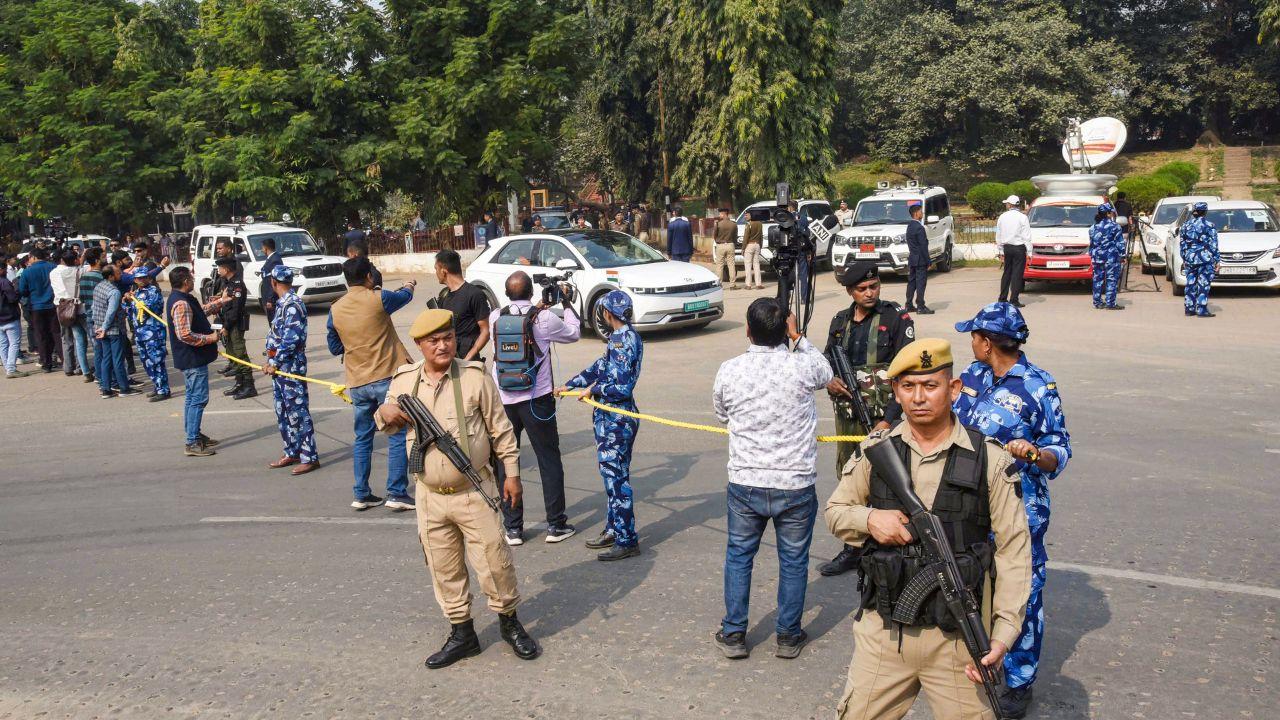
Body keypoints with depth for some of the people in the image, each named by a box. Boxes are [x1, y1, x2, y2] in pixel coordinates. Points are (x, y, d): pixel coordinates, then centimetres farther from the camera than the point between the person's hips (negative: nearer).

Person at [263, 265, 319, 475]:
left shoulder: (293, 304, -17)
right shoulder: (282, 303, 13)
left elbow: (291, 340, -23)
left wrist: (275, 363, -17)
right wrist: (271, 362, 13)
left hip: (291, 368, -10)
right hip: (279, 367, 10)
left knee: (297, 412, -6)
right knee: (283, 413, 15)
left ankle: (309, 457, -1)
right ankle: (292, 453, 25)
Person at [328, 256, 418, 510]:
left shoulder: (335, 310, 3)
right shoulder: (378, 298, -9)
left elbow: (334, 347, 13)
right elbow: (404, 296, 12)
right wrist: (409, 286, 34)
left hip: (357, 382, 5)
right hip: (387, 377, -5)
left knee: (362, 438, 15)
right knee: (398, 436, 1)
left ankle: (361, 495, 18)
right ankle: (397, 493, 0)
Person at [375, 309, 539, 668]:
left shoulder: (475, 377, -8)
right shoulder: (404, 380, 0)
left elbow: (500, 429, -2)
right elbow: (388, 424, 16)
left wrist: (512, 473, -1)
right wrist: (385, 414, -9)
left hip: (474, 493, -3)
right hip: (430, 497, 3)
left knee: (493, 561, 3)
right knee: (444, 570, 12)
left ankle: (509, 622, 27)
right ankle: (462, 634, 29)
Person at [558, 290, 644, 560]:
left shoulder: (625, 340, -18)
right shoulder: (620, 338, 11)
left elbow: (622, 387, -22)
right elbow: (600, 366, 23)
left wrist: (594, 390, -7)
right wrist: (570, 384, 28)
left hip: (618, 418, -10)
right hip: (609, 416, 10)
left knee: (616, 476, -5)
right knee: (612, 474, 17)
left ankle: (626, 541, 0)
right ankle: (613, 529, 28)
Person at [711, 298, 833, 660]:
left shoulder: (729, 370, -9)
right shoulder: (802, 366, -14)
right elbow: (827, 374, 11)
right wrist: (798, 337, 15)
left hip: (745, 484, 1)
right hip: (796, 485, -1)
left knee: (738, 556, 18)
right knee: (793, 561, 15)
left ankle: (733, 634, 26)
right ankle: (788, 637, 27)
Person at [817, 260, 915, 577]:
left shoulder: (897, 318, -5)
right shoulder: (840, 321, 10)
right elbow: (826, 360, 21)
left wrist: (889, 419, -16)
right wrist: (829, 380, -3)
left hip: (883, 415, -6)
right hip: (847, 414, 6)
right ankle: (852, 550, 27)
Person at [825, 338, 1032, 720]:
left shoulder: (988, 459, -5)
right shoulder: (877, 450, 1)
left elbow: (1013, 548, -5)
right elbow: (835, 511, 11)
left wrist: (1005, 631, -12)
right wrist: (870, 519, -12)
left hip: (958, 639, -2)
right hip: (882, 631, 2)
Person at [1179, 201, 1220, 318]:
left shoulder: (1186, 225, 8)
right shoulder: (1209, 225, -6)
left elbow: (1181, 244, 12)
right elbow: (1213, 245, -5)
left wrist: (1184, 259, 19)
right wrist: (1216, 260, 1)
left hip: (1189, 259, 5)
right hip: (1205, 259, -5)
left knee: (1190, 284, 11)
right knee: (1203, 285, -3)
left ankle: (1189, 308, 13)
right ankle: (1202, 310, -4)